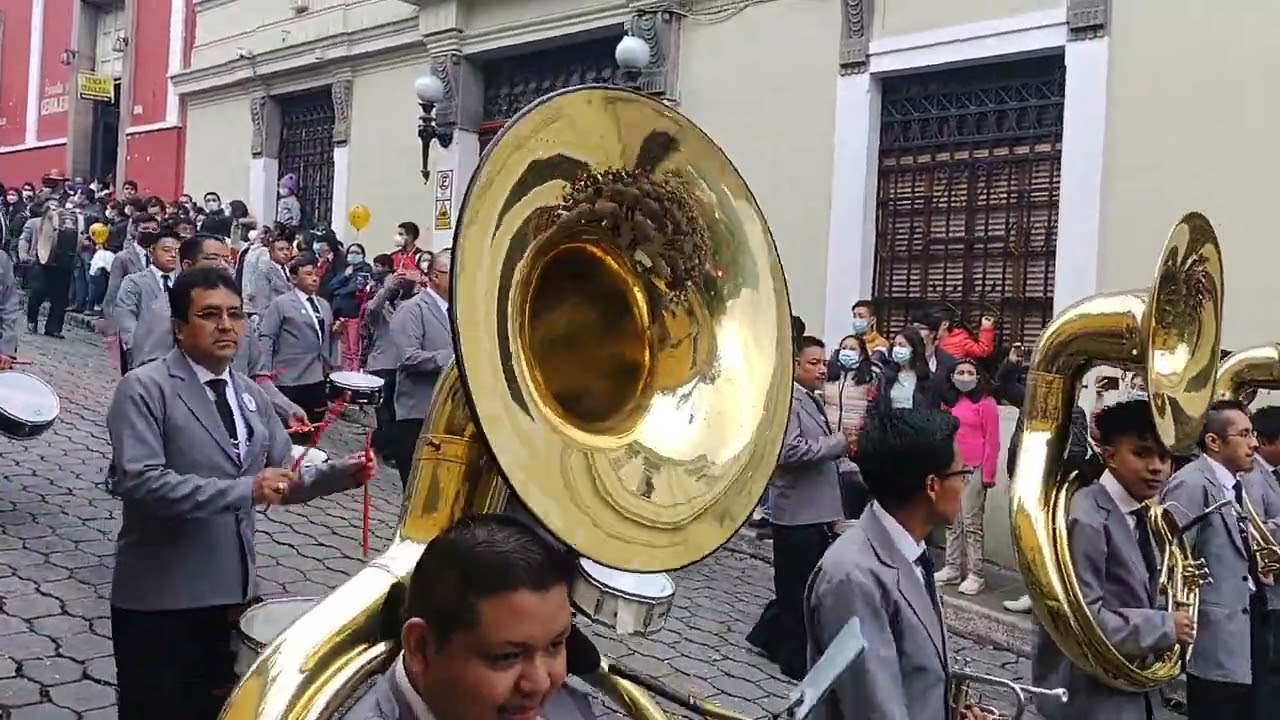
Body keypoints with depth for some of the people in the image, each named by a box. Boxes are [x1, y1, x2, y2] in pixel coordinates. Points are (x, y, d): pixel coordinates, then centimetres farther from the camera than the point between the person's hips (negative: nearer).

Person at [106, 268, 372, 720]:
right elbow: (139, 480, -24)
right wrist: (243, 491, -29)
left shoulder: (250, 395, 10)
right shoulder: (144, 389, -12)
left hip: (232, 591, 6)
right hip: (159, 596, -6)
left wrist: (338, 474, -9)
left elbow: (285, 478, 10)